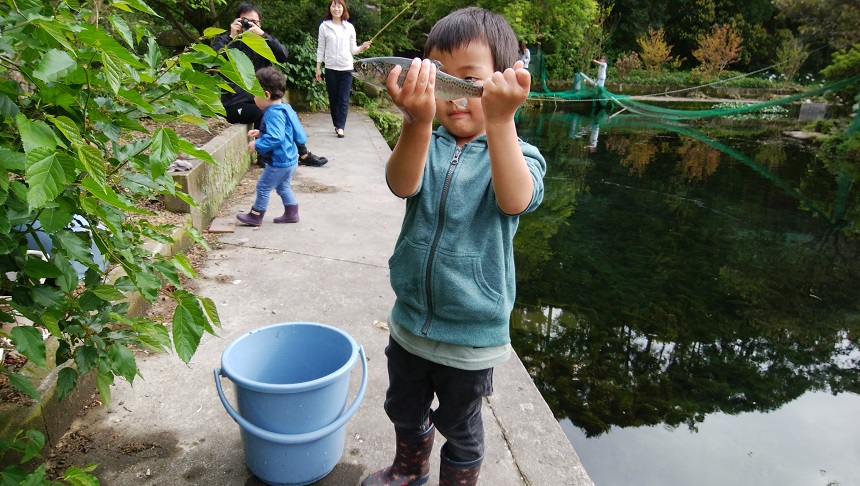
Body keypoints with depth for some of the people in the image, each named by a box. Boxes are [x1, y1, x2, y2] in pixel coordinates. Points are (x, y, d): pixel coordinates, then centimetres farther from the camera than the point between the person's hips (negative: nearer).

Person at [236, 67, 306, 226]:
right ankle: (292, 213, 29)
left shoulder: (273, 114, -24)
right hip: (289, 159, 10)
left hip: (279, 162, -10)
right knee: (282, 186, 23)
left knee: (263, 187, 4)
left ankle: (255, 216, 17)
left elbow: (275, 138, -32)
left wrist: (257, 145, -23)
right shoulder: (281, 109, 9)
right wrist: (260, 133, 14)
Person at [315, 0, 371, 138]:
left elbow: (353, 49, 9)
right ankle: (337, 125, 16)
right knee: (333, 98, 5)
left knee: (344, 99, -6)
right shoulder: (324, 26, 4)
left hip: (346, 68, 0)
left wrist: (362, 48, -11)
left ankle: (340, 127, -6)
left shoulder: (349, 27, 7)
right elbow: (320, 49, 6)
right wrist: (318, 68, 3)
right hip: (331, 68, 0)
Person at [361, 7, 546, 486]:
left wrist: (500, 121, -49)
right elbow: (403, 184, -29)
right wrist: (418, 121, -47)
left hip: (473, 334, -4)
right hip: (411, 320, 4)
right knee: (405, 410, 27)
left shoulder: (518, 153, -13)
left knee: (460, 426, 19)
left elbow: (515, 200, -35)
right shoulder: (427, 144, -6)